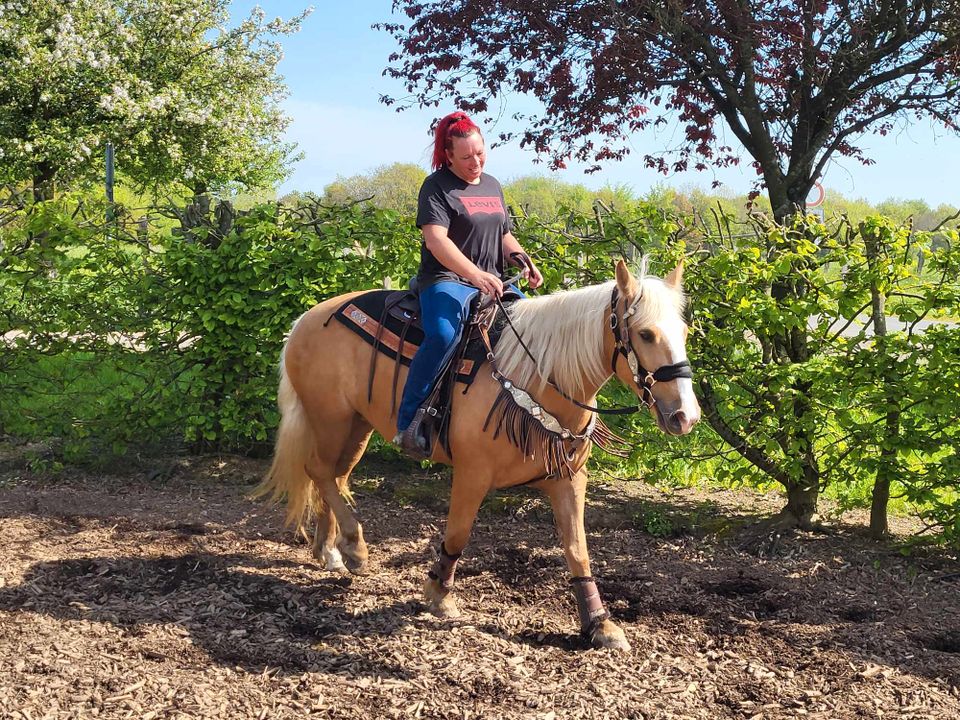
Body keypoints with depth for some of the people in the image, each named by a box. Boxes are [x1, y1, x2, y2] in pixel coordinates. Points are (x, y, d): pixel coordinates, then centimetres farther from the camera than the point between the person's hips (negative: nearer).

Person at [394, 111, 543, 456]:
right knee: (443, 335, -35)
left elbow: (504, 234, 27)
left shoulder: (492, 185, 19)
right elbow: (436, 239, -17)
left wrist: (521, 259, 4)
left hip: (491, 282, 8)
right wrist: (476, 274, -31)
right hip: (447, 280, -8)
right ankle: (407, 423, -28)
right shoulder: (437, 186, -4)